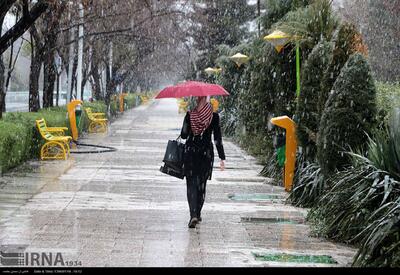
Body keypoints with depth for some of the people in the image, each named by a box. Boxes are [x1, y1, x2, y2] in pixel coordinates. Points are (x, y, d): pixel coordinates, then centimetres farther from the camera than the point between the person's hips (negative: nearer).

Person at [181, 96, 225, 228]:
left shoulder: (190, 115, -7)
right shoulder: (214, 116, -6)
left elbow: (183, 135, -1)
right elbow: (218, 138, -5)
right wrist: (222, 158, -1)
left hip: (190, 152, -1)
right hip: (206, 153, 1)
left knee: (191, 184, 0)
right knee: (201, 184, 16)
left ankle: (194, 215, -17)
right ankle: (197, 214, 24)